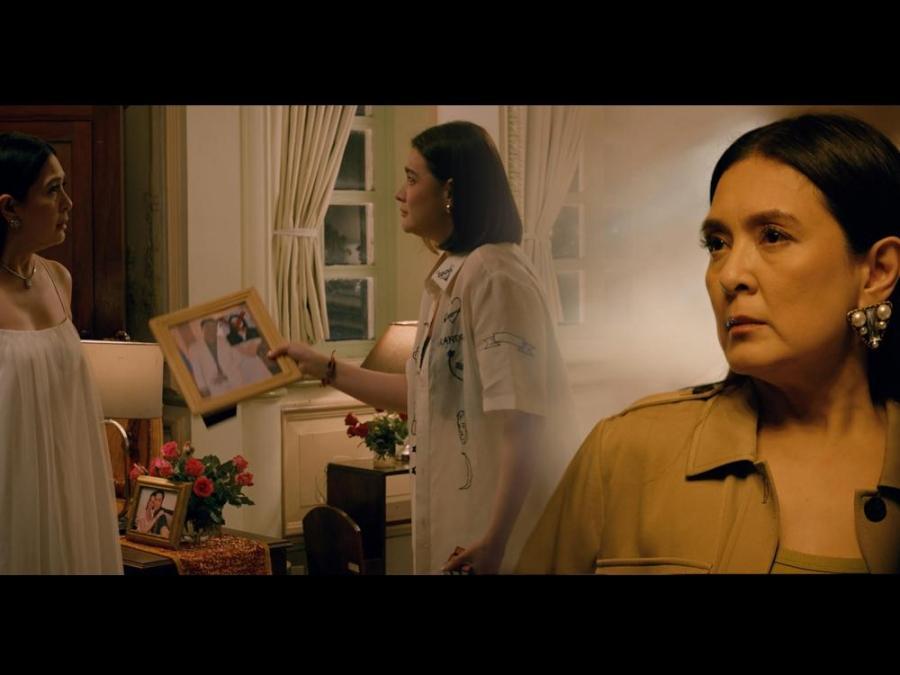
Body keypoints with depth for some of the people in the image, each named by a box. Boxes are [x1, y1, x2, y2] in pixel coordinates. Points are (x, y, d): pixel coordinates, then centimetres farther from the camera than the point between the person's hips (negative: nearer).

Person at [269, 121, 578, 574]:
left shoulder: (494, 275, -18)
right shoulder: (446, 277, 10)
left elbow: (522, 417, -23)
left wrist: (494, 542, -26)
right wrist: (325, 369, 22)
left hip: (500, 525, -9)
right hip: (456, 518, 9)